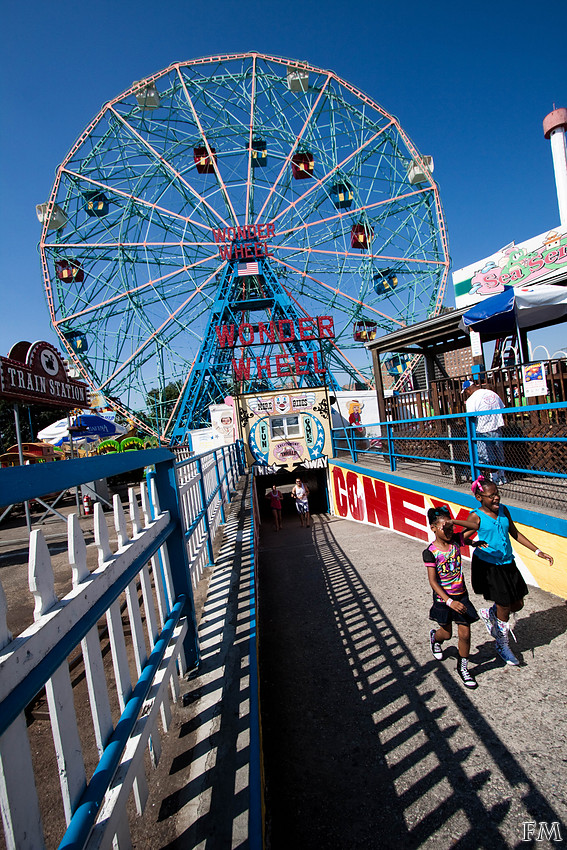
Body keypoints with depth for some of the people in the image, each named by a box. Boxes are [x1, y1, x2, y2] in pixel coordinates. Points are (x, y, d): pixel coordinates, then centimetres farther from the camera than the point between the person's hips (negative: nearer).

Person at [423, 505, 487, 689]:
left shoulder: (456, 540, -7)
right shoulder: (430, 552, -19)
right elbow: (433, 581, -20)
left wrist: (453, 521, -27)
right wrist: (449, 602, -26)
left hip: (461, 595, 3)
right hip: (443, 598, -3)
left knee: (465, 634, 6)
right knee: (447, 634, 15)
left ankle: (463, 667, 29)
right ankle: (434, 637, 50)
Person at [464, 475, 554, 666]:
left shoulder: (503, 510, 0)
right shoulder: (476, 516, -16)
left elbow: (515, 533, 11)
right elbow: (462, 538, -19)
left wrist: (537, 551, 12)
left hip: (507, 564, 6)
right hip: (488, 566, -6)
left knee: (517, 605, 13)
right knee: (504, 608, 5)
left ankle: (488, 614, 41)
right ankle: (502, 646, 30)